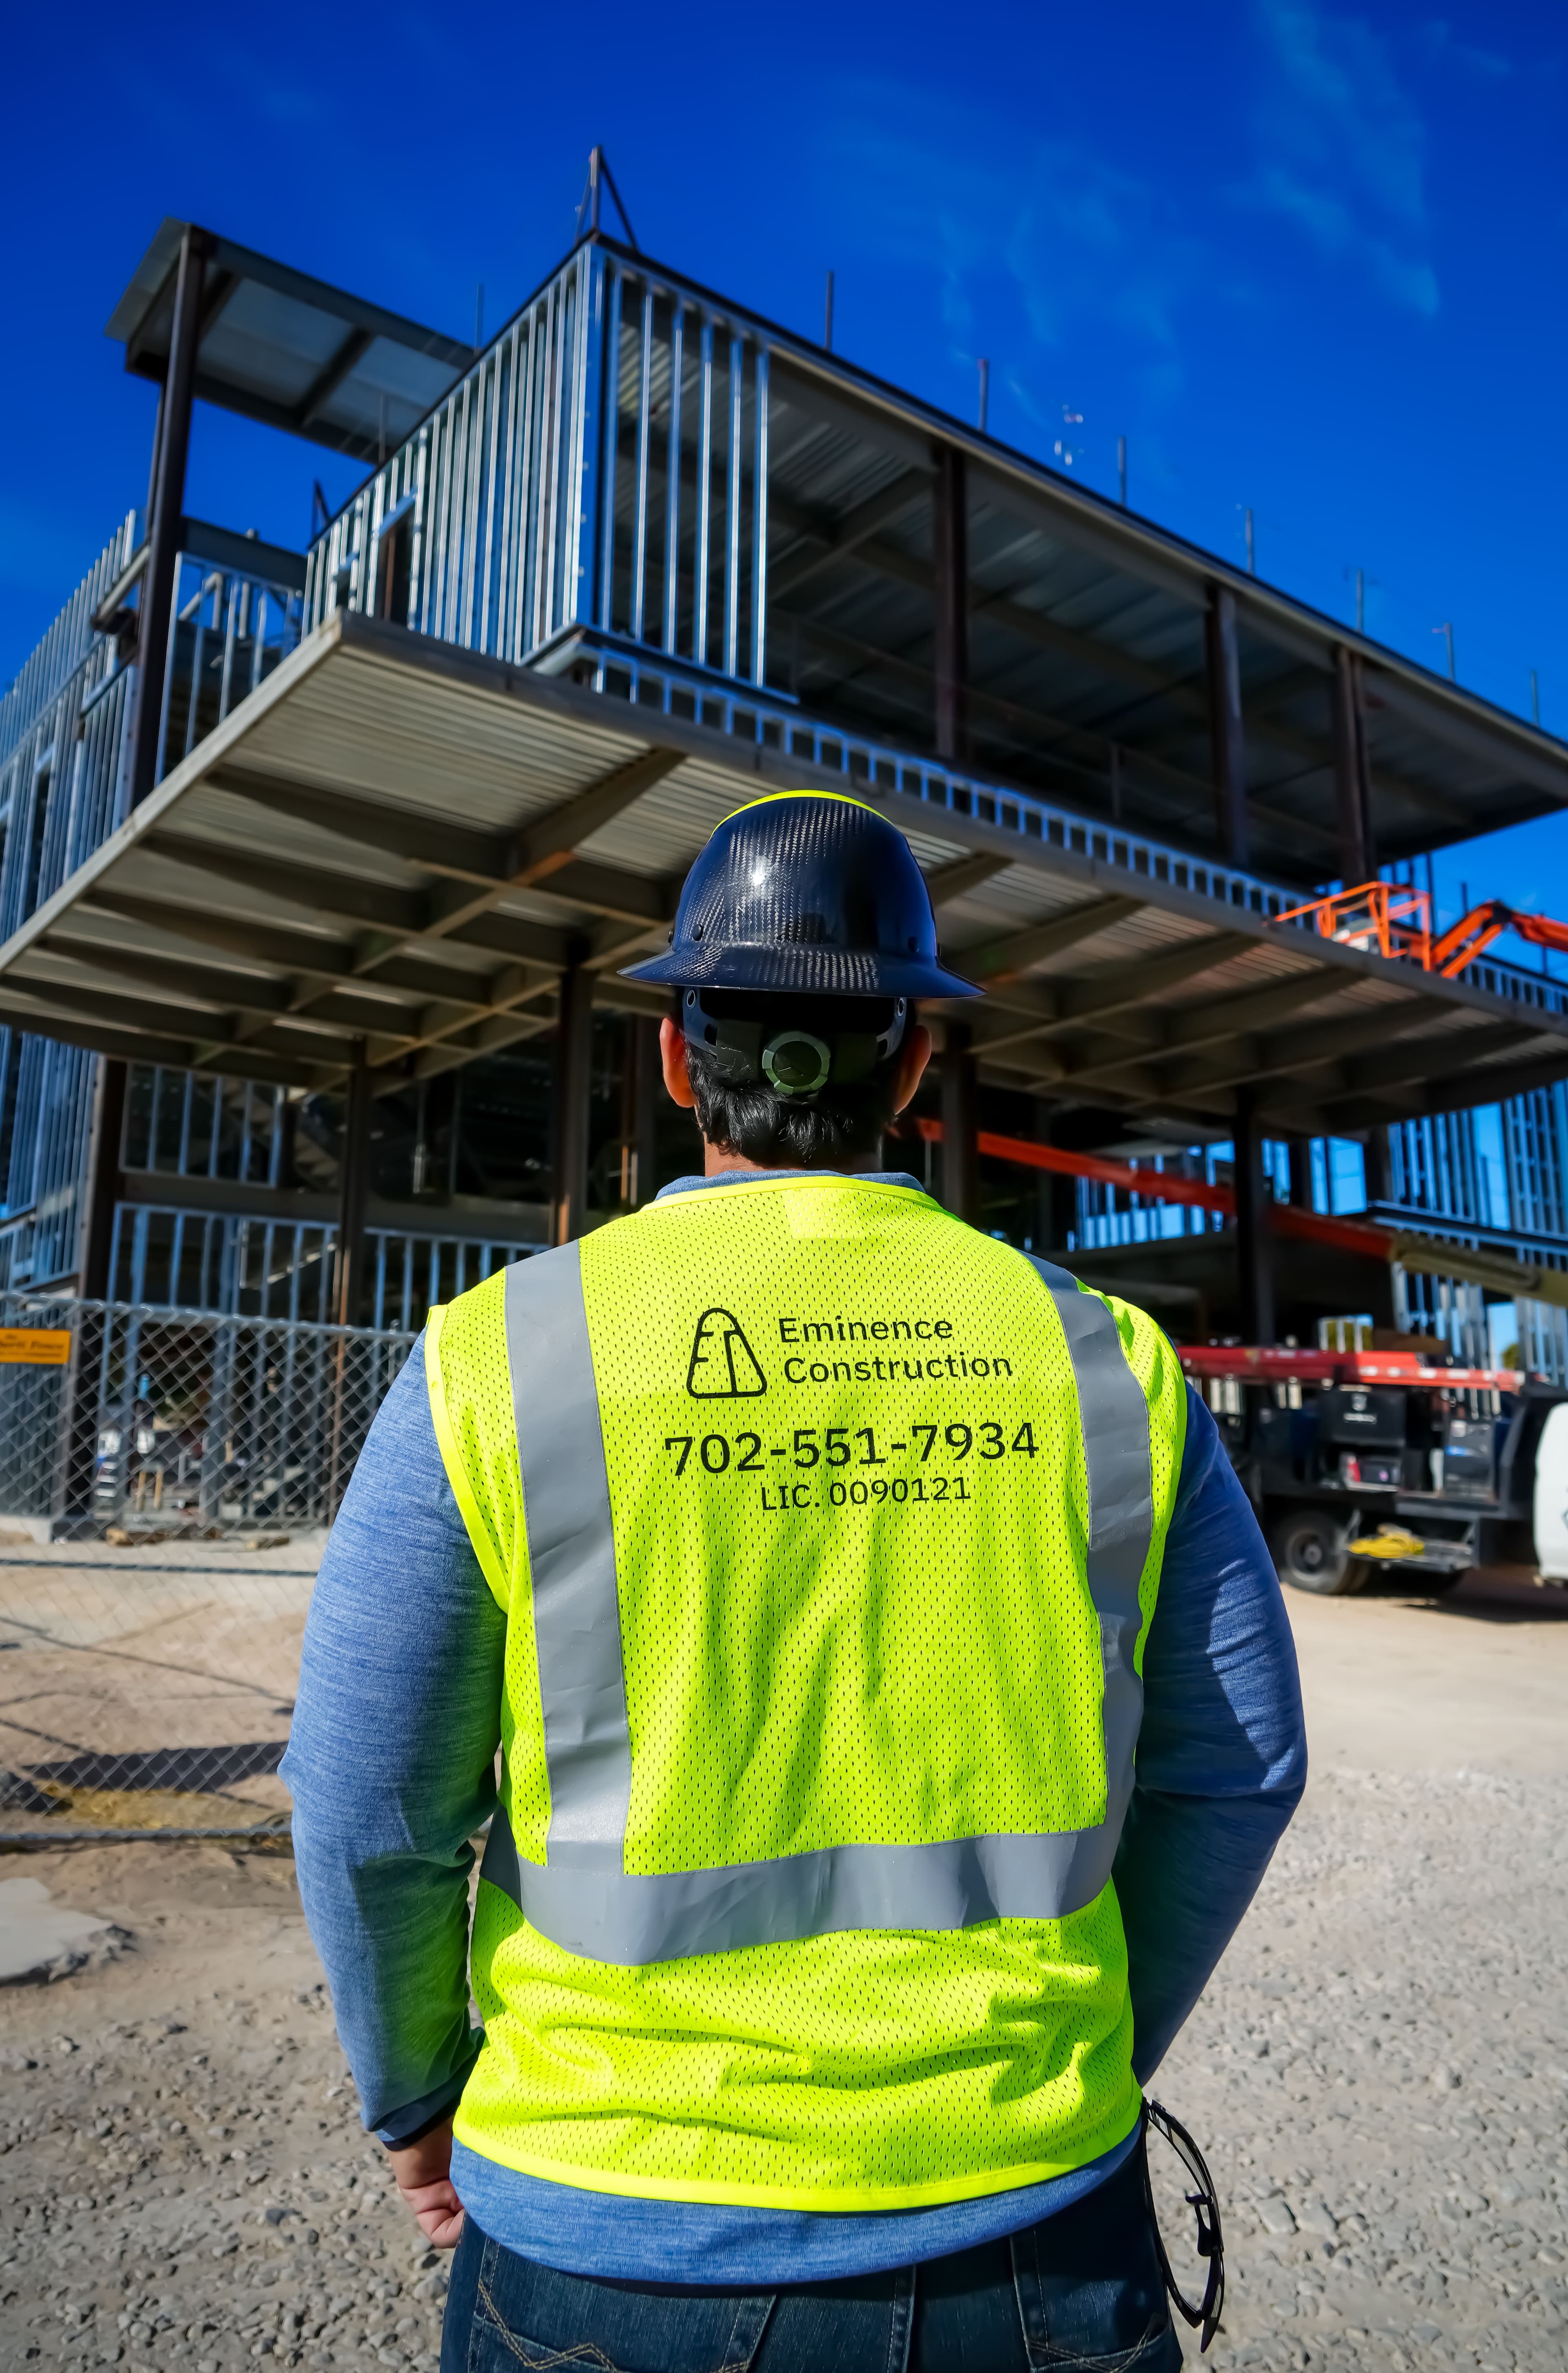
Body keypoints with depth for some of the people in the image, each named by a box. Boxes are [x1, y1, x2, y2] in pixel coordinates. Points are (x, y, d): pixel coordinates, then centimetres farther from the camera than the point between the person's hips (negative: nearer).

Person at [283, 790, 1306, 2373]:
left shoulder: (498, 1360, -13)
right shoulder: (1100, 1361, -6)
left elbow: (368, 1810, -7)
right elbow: (1231, 1774, 1)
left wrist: (415, 2096, 10)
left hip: (627, 2238, -1)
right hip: (1029, 2224, 2)